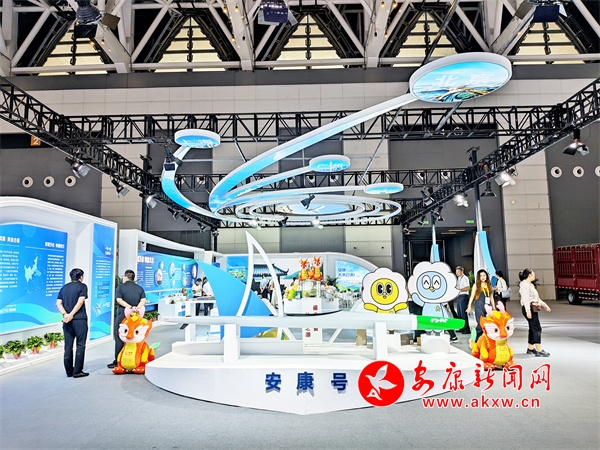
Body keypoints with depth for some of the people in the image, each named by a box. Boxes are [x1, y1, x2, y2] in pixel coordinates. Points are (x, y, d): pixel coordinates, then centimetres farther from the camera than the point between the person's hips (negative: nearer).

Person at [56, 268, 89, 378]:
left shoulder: (64, 287, 14)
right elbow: (80, 302, -14)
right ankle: (77, 371, 1)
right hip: (79, 319, -5)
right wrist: (71, 315, -12)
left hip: (67, 321, 5)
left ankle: (69, 371, 14)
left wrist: (65, 314, -7)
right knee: (80, 345, 2)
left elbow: (58, 303, 3)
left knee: (68, 346, 9)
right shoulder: (82, 286, -2)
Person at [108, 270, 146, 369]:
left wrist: (130, 307, -18)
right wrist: (137, 308, -16)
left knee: (119, 338, 3)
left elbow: (119, 300, -12)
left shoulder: (120, 287, 1)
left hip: (123, 315, -3)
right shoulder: (140, 288, 11)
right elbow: (143, 300, -4)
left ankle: (118, 361, 4)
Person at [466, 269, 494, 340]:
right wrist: (469, 306, -7)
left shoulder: (489, 285, 13)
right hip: (479, 307, -4)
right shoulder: (476, 285, 3)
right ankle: (477, 338, 4)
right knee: (481, 324, -7)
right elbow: (472, 296, 0)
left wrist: (493, 307, 16)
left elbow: (491, 297, 17)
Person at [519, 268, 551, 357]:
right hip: (529, 308, -11)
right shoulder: (524, 284, -12)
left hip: (533, 308, 11)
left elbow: (536, 298, 27)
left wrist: (544, 305, 22)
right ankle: (539, 350, -11)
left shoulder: (530, 285, 21)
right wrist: (528, 311, -27)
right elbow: (525, 298, -21)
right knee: (537, 328, -11)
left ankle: (530, 348, 20)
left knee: (533, 329, 13)